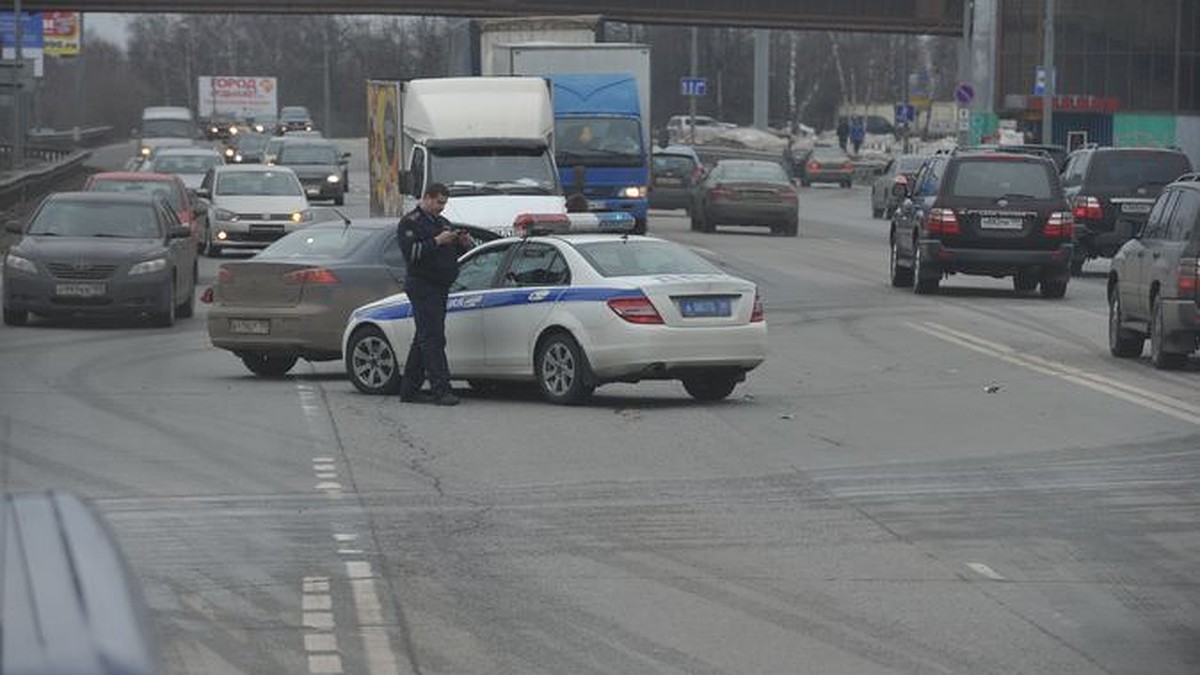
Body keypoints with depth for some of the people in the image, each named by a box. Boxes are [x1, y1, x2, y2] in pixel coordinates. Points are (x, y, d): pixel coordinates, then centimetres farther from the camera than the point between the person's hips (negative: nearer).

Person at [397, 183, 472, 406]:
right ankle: (440, 389, -19)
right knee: (432, 338, -14)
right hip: (422, 286, -9)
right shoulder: (410, 223, -6)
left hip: (439, 287, 9)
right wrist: (436, 242, -25)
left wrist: (463, 244, 3)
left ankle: (409, 389, 18)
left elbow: (453, 253, 24)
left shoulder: (442, 222, 21)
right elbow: (410, 252, -19)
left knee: (424, 338, 12)